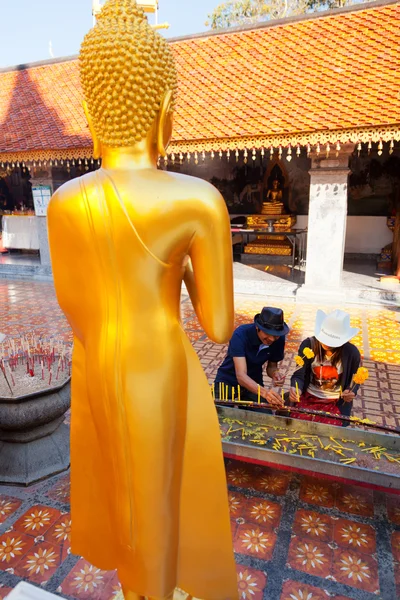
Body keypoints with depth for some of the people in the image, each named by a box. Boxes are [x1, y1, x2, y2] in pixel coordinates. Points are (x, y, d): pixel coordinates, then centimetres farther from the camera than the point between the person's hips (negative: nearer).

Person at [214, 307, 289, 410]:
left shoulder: (279, 339, -14)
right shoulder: (241, 335, -29)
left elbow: (272, 366, 3)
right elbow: (241, 375, -37)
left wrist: (275, 373, -22)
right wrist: (264, 391, -55)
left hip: (254, 384, 4)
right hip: (227, 382, -4)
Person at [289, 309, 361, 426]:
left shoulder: (352, 353, -11)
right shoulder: (308, 345, -11)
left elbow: (354, 381, 7)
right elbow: (299, 375, -8)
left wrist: (351, 392, -15)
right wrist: (296, 388, -30)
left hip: (336, 403, 0)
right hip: (307, 398, 1)